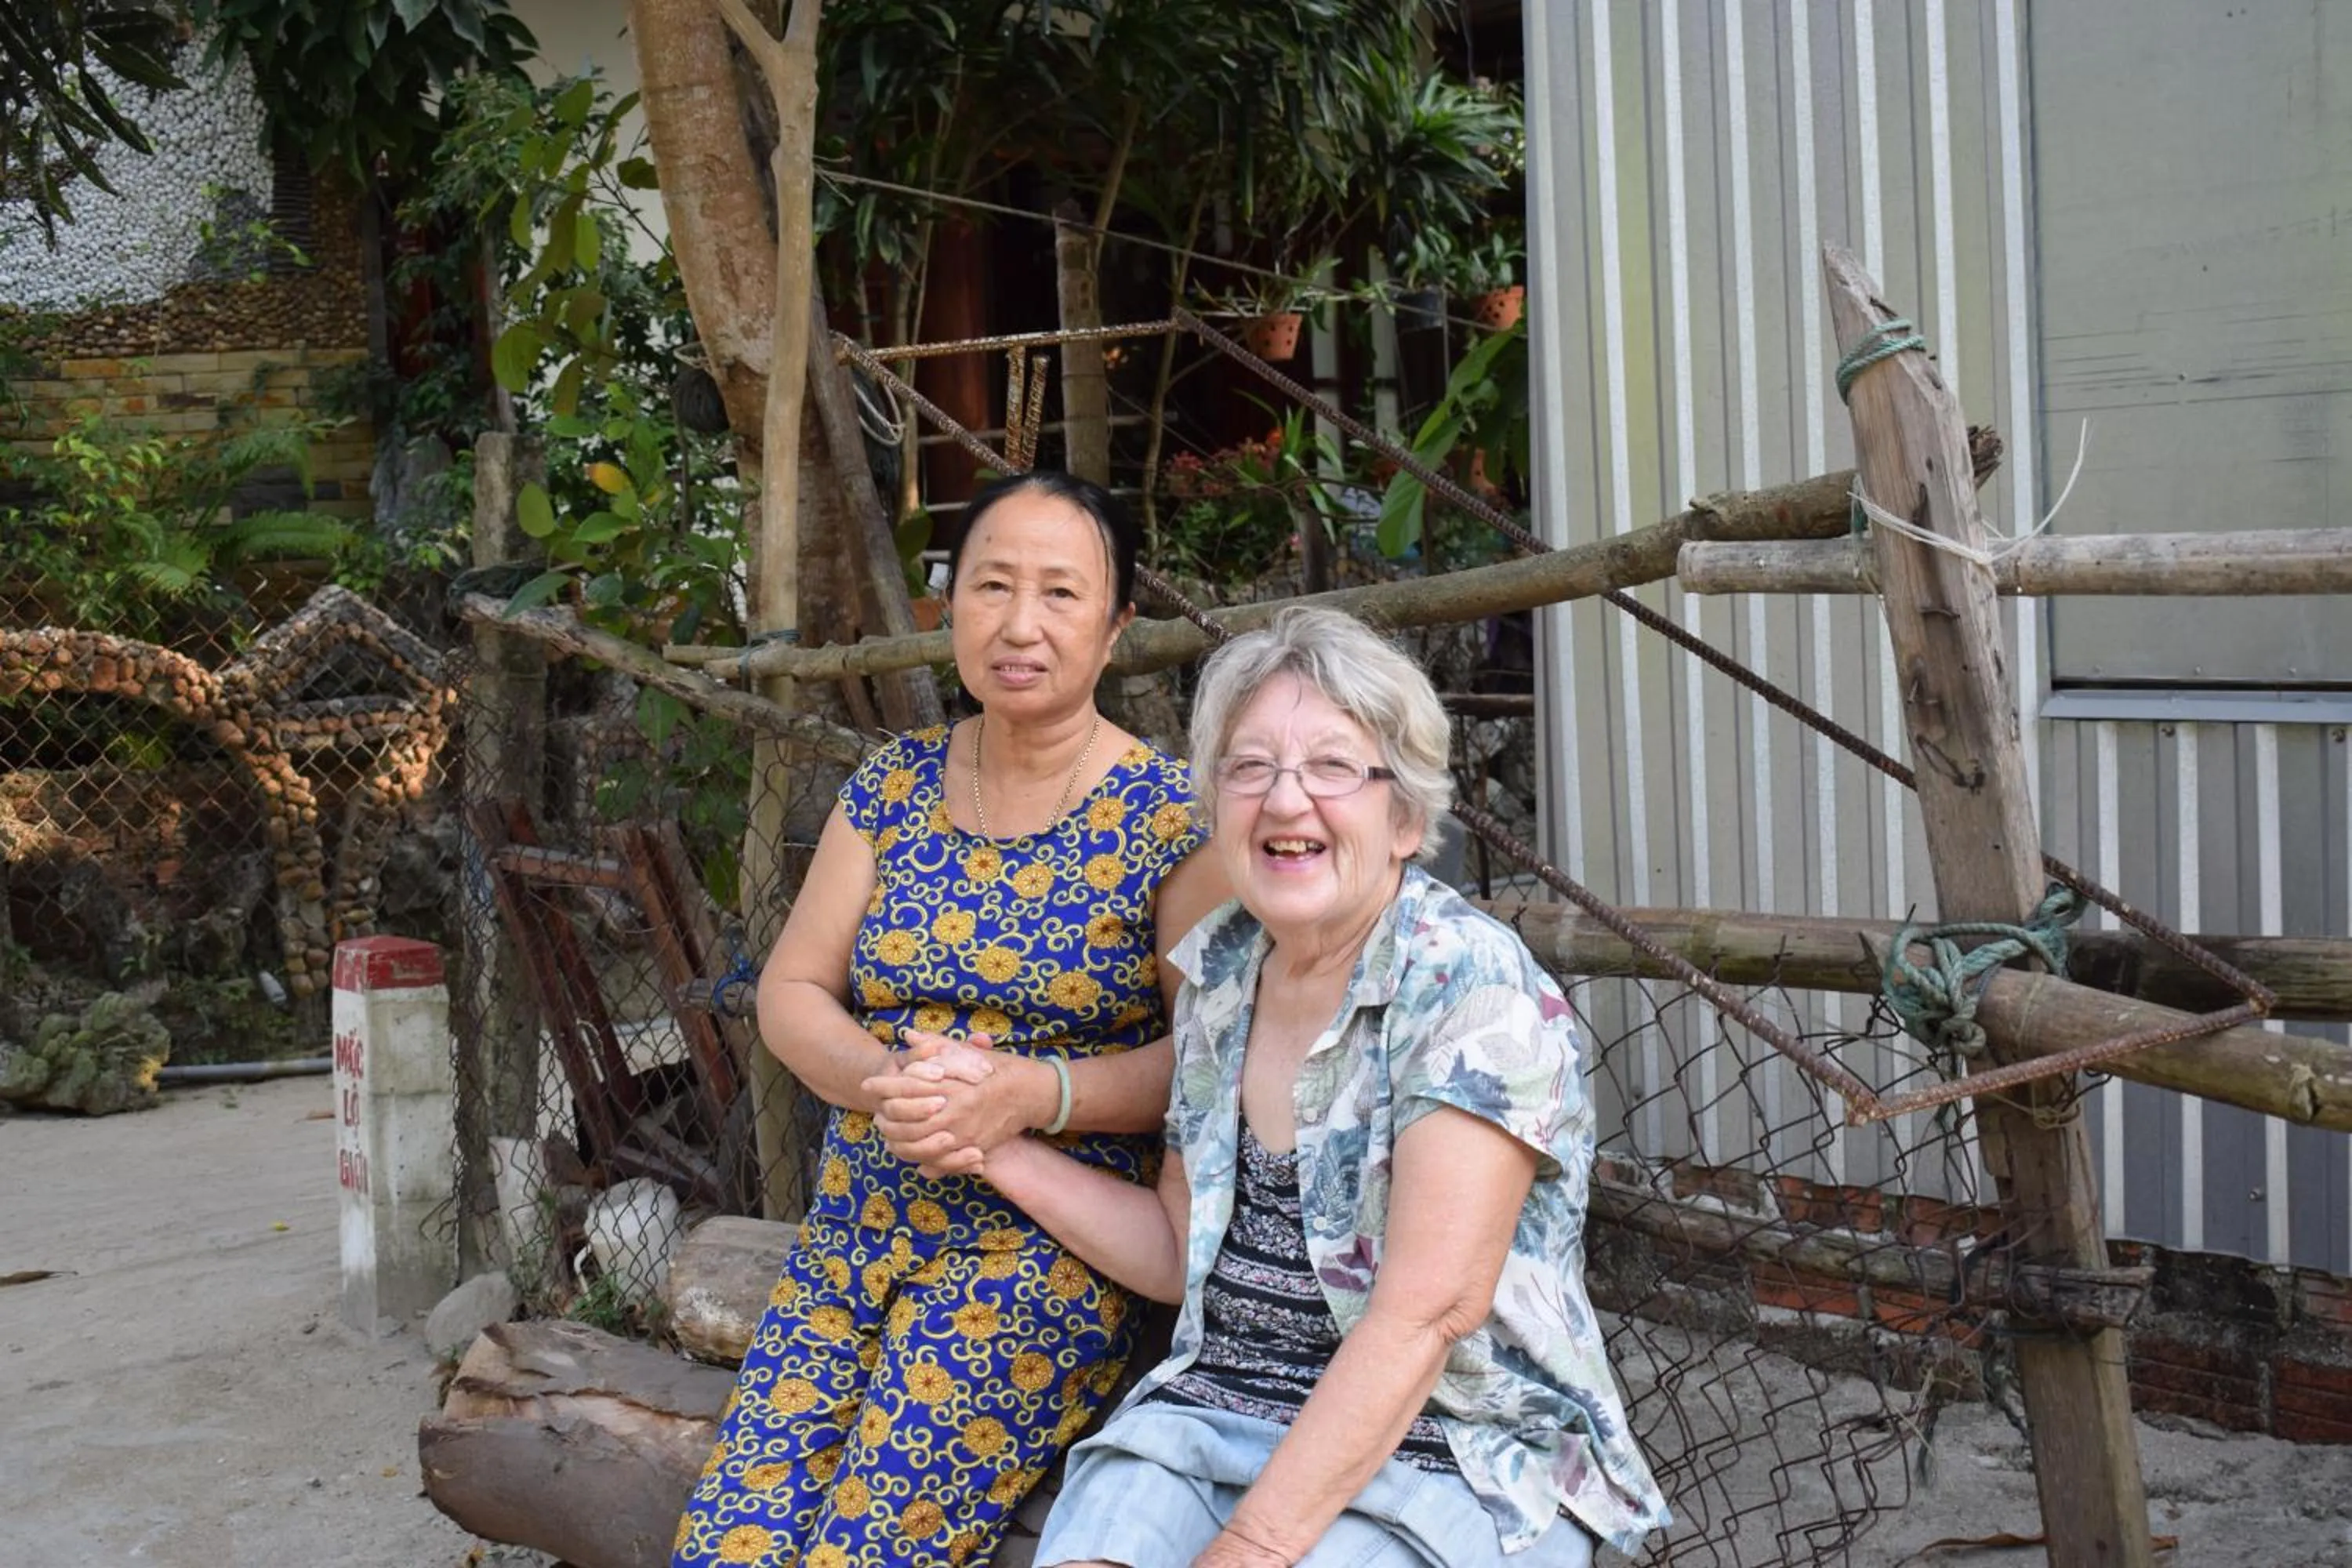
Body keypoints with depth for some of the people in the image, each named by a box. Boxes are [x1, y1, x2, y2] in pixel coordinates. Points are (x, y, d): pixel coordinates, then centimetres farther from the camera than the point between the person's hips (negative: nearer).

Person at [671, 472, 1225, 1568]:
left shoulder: (1169, 815, -4)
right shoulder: (894, 785, 10)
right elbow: (789, 992, 8)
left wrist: (1032, 1093, -24)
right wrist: (889, 1081, -13)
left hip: (1045, 1246, -4)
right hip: (857, 1226, 4)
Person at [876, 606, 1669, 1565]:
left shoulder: (1473, 985, -14)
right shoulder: (1217, 972, 6)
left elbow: (1424, 1315, -20)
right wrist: (997, 1147, 5)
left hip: (1445, 1458, -4)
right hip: (1212, 1411, 5)